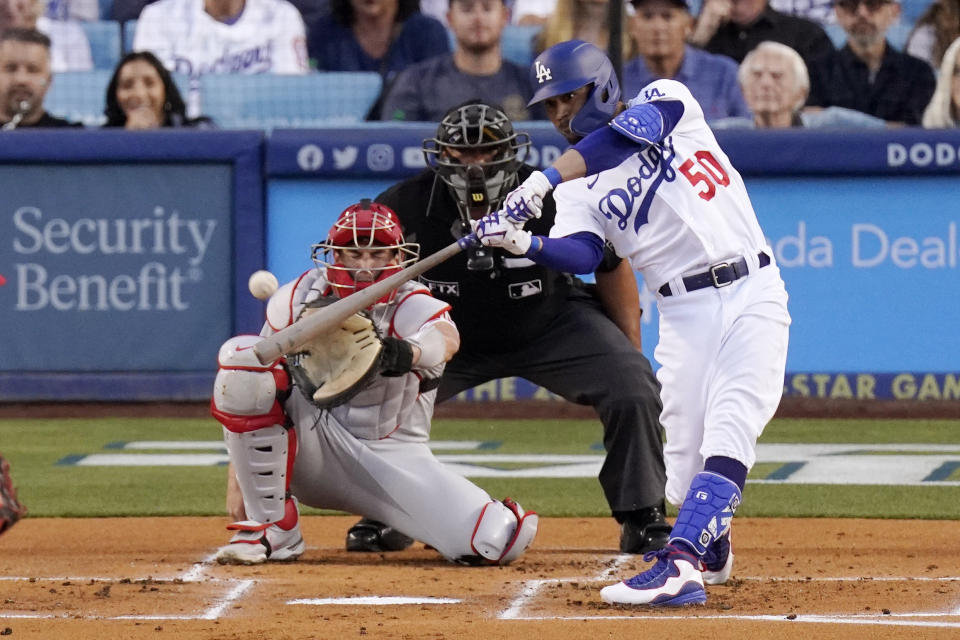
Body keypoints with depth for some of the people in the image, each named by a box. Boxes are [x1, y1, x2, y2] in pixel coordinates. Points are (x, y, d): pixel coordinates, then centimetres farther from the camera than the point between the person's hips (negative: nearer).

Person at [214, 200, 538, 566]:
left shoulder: (411, 306, -10)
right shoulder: (296, 299, -3)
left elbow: (446, 338, -36)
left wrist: (408, 353, -60)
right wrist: (238, 475, -1)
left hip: (392, 453, -1)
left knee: (501, 541, -23)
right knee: (241, 356, -24)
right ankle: (274, 529, -16)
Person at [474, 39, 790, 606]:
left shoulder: (666, 100, 4)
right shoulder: (578, 189, 10)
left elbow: (625, 136, -19)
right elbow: (581, 255, -10)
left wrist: (544, 179, -29)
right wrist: (524, 244, -31)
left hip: (752, 293, -3)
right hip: (684, 315, 3)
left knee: (727, 439, -19)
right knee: (685, 463, -3)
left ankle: (679, 563, -30)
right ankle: (710, 552, 24)